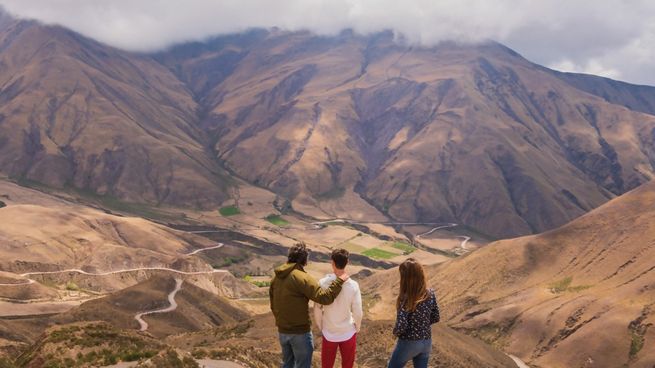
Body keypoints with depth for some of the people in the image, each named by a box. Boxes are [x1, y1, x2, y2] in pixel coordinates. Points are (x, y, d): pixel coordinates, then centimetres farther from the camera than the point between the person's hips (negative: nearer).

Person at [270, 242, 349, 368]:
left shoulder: (276, 278, 2)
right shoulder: (302, 278, -21)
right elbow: (324, 297, -27)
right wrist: (339, 281, -17)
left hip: (282, 331, 7)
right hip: (300, 332, -7)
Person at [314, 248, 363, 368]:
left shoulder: (323, 283, -14)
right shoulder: (353, 285, -16)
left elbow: (317, 309, -8)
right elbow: (357, 312, -11)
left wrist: (321, 327, 8)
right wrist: (357, 328, 8)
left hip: (328, 333, 1)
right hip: (348, 333, -1)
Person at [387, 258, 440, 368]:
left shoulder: (405, 299, -26)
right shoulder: (430, 294, -9)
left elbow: (401, 327, -27)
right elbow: (435, 318, 2)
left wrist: (395, 332, -6)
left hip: (409, 343, -5)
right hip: (426, 342, 5)